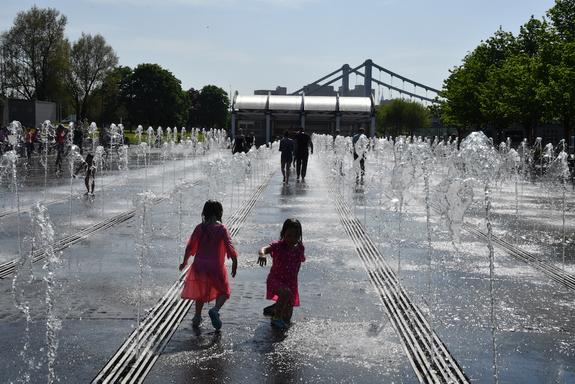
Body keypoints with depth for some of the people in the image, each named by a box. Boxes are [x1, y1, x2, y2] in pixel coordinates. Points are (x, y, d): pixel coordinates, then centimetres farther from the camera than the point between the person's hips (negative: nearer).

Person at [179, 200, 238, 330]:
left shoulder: (199, 228, 0)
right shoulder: (221, 229, -9)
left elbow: (190, 246, 5)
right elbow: (229, 247, -13)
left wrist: (185, 262, 18)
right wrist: (235, 263, -2)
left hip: (199, 266, 3)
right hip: (216, 266, -3)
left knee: (201, 292, 25)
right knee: (223, 292, 14)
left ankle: (197, 317, 26)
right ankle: (215, 310, -13)